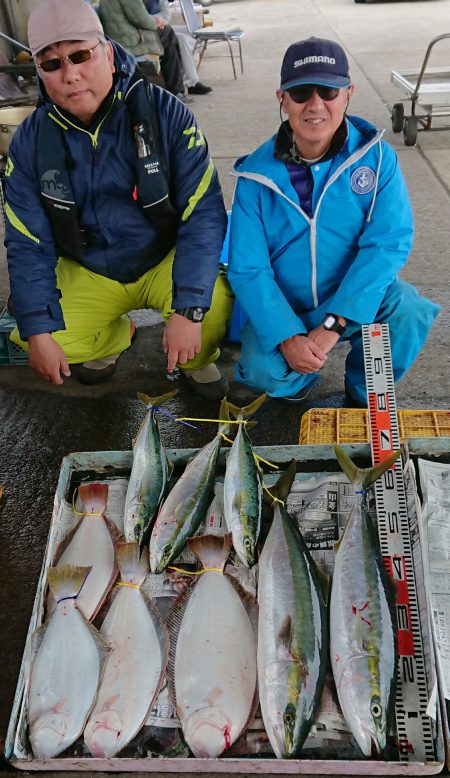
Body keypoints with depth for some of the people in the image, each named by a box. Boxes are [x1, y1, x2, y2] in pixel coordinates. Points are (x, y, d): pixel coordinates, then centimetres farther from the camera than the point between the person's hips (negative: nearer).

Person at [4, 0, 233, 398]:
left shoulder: (165, 112, -17)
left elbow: (204, 214, -21)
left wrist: (188, 310, -31)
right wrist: (38, 332, -15)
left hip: (165, 260, -3)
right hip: (88, 272, 3)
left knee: (215, 308, -31)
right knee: (36, 338, -16)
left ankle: (197, 361, 7)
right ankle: (114, 336, 18)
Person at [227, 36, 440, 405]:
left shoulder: (375, 155, -12)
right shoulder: (257, 174, -12)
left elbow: (389, 241, -20)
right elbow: (248, 269, -13)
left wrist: (333, 323, -28)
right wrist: (287, 337, -28)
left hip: (354, 297, 1)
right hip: (284, 308, 0)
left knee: (410, 312, -28)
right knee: (262, 370, -26)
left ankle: (365, 393, 2)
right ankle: (297, 379, 13)